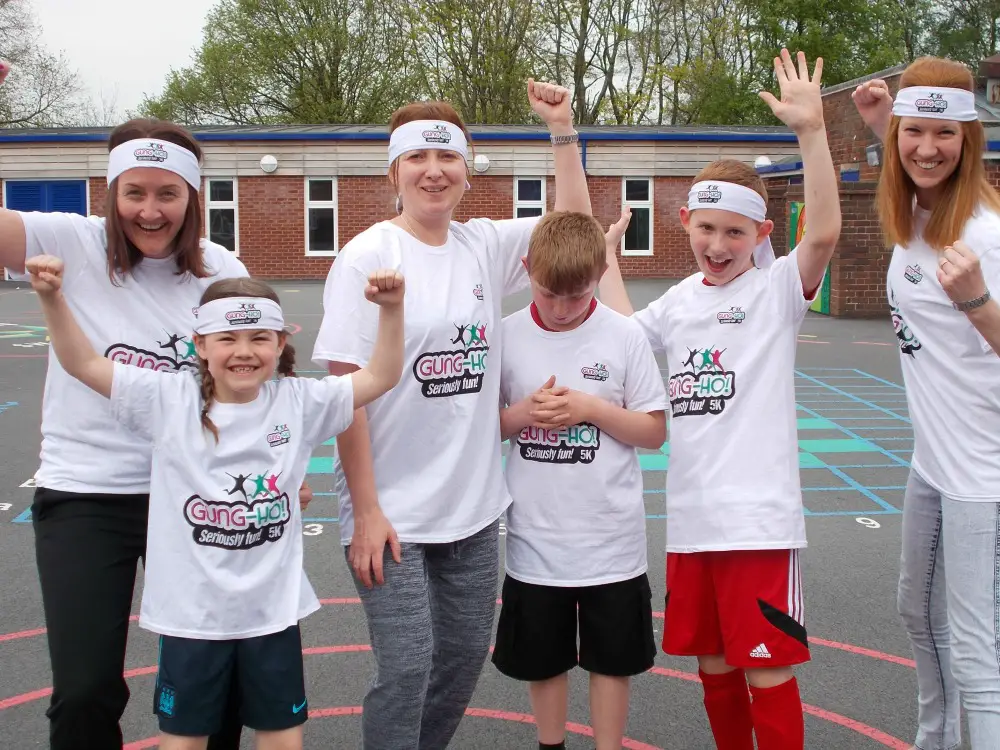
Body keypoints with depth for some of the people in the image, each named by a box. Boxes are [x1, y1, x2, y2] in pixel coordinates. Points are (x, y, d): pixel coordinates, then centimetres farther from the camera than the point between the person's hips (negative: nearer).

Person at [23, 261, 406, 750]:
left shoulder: (299, 402, -3)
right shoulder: (168, 401, -6)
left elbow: (381, 376, -5)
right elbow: (84, 364, -8)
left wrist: (391, 309, -18)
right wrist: (52, 298, -21)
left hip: (273, 609, 1)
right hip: (190, 612, -1)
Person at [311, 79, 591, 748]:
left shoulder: (484, 246, 5)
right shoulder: (367, 256, -10)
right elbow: (347, 391, -12)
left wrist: (563, 128, -1)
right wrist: (365, 511, -15)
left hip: (474, 506, 6)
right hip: (392, 512, -5)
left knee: (467, 653, 15)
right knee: (407, 665, -6)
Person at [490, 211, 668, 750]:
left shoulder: (625, 336, -7)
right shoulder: (507, 336, -4)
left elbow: (655, 431, -4)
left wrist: (591, 408, -18)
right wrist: (521, 414, -16)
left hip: (611, 541, -1)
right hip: (535, 538, 2)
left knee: (611, 659, 13)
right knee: (542, 659, 17)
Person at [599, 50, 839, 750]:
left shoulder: (777, 287, -6)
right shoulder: (681, 299, 10)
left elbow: (825, 234, -23)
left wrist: (811, 132, -30)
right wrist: (609, 256, 22)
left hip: (758, 515, -6)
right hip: (691, 514, 6)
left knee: (767, 671, 0)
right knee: (713, 665, 18)